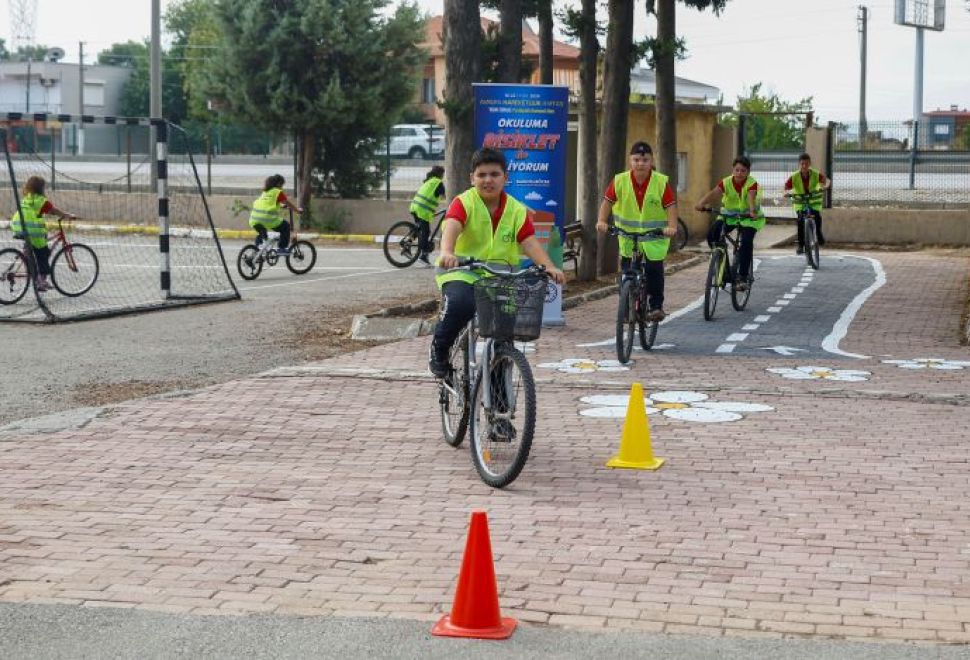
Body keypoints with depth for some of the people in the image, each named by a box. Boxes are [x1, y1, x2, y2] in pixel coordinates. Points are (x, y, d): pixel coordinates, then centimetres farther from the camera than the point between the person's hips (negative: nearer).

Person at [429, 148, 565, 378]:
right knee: (459, 303, -33)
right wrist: (447, 253, -48)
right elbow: (451, 227, -27)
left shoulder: (517, 210, 3)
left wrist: (548, 266, -27)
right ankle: (439, 351, -6)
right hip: (461, 272, -4)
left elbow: (530, 242, -8)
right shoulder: (464, 203, -7)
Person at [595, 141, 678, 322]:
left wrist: (672, 226, -28)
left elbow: (671, 205, -13)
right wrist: (602, 221, -17)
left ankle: (656, 306, 9)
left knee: (654, 271, -7)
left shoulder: (661, 182, -11)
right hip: (627, 237, 2)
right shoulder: (620, 181, -7)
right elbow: (607, 201, -2)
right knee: (628, 273, 2)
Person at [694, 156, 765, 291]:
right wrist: (701, 203, -50)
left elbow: (751, 198, -38)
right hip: (729, 214, 3)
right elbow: (713, 194, -30)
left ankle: (743, 277, -15)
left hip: (748, 217, -3)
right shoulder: (726, 182, -13)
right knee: (712, 235, -20)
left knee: (746, 242, -25)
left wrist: (752, 211, -60)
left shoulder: (752, 183, -19)